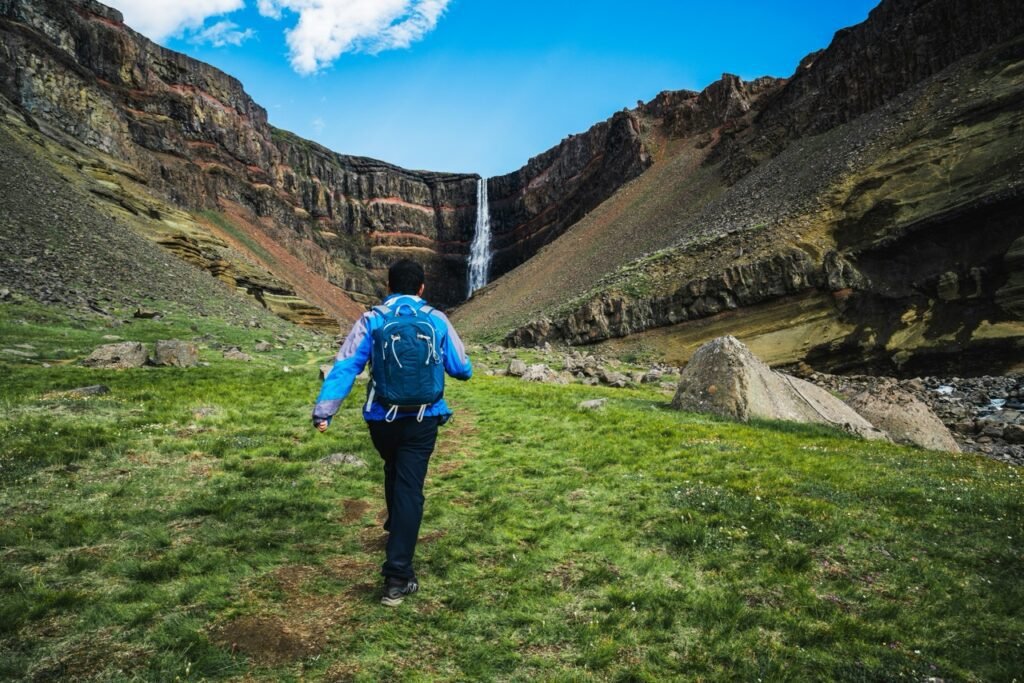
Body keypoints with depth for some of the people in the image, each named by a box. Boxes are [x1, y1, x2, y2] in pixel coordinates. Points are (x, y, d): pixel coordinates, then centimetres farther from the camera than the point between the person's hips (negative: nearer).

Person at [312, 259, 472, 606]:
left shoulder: (371, 320, -1)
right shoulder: (437, 321, 1)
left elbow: (345, 366, -12)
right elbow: (463, 370, 7)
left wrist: (324, 409, -16)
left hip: (382, 418, 2)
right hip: (423, 419, -1)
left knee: (394, 470, 28)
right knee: (409, 487, -1)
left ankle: (396, 524, 52)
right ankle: (398, 576, -6)